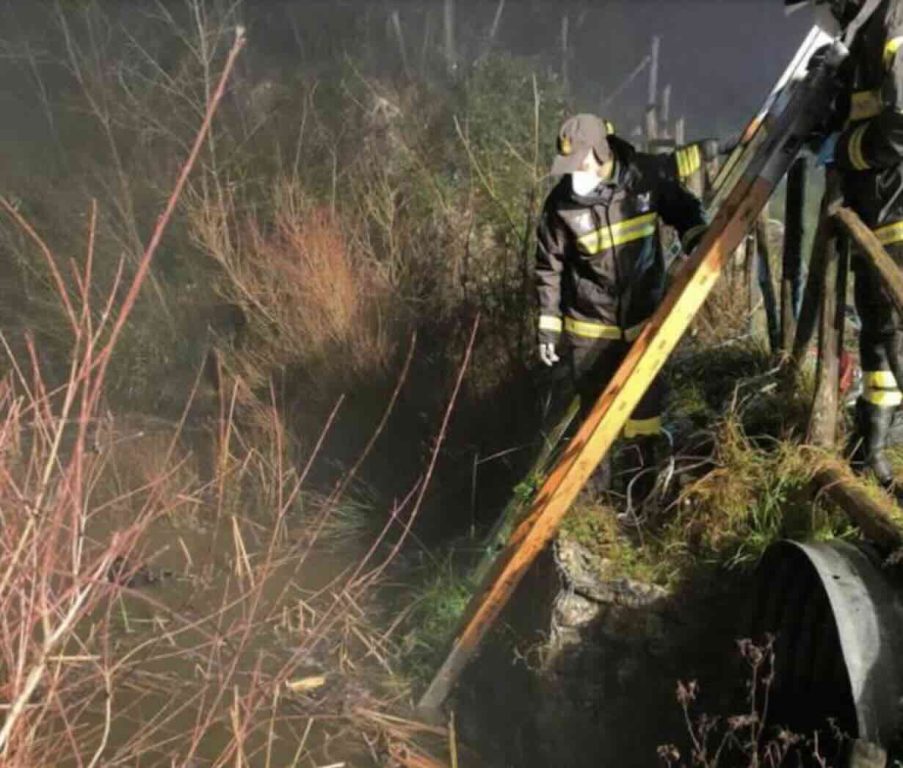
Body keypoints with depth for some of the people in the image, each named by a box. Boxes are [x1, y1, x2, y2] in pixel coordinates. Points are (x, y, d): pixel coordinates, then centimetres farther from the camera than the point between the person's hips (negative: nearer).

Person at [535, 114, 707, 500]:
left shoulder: (648, 175, -13)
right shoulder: (560, 203, -16)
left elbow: (684, 209, 6)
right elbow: (549, 269, -6)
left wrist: (697, 243, -13)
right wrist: (548, 326, -5)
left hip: (644, 316, 2)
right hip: (590, 325, -1)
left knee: (647, 399, 15)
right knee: (594, 406, 10)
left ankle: (650, 471, 37)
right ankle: (594, 483, 30)